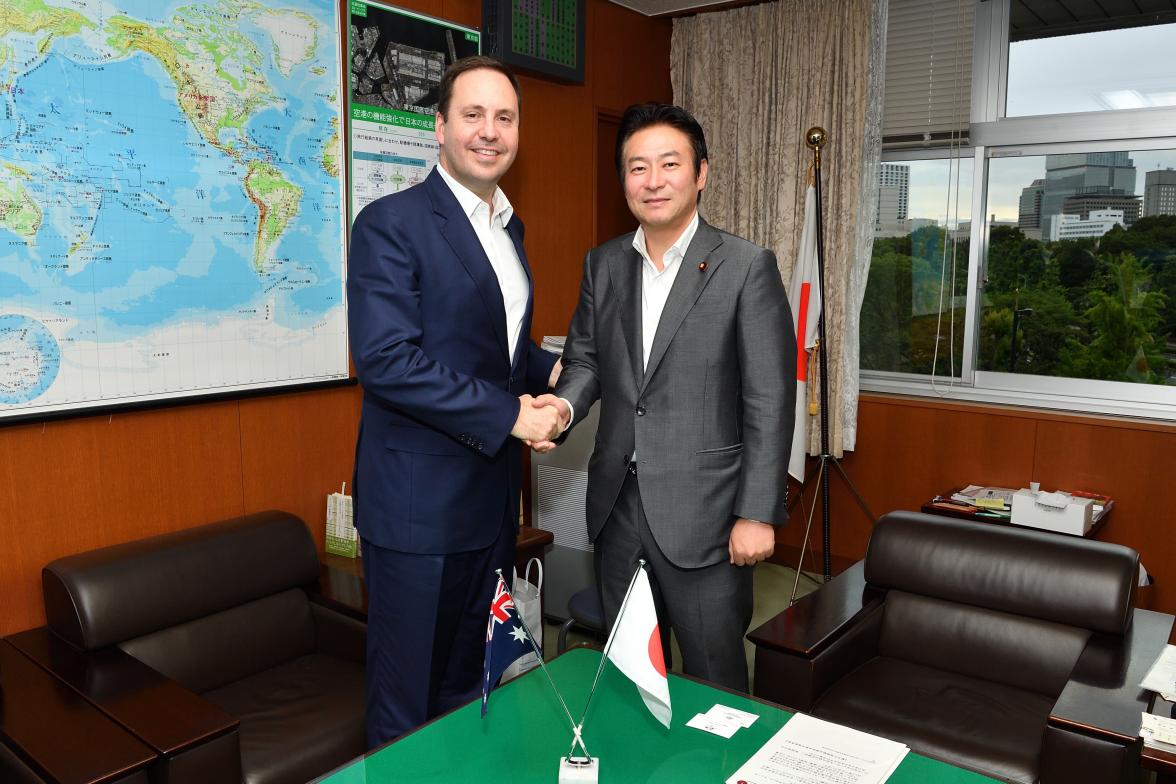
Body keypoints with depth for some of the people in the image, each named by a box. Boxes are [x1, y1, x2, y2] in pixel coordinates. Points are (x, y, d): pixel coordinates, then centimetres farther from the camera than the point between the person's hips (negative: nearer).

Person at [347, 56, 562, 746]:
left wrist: (550, 370, 5)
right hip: (419, 501, -7)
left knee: (469, 688, 21)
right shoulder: (391, 223, -12)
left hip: (495, 496, 8)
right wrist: (508, 415, -20)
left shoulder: (509, 227, 14)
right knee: (407, 702, 8)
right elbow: (385, 359, -22)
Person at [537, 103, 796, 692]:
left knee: (715, 682, 9)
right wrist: (564, 404, -8)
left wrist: (758, 513, -12)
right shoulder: (603, 264, 8)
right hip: (618, 505, 5)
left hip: (702, 511, -4)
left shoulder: (746, 267, -8)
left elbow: (769, 401, -10)